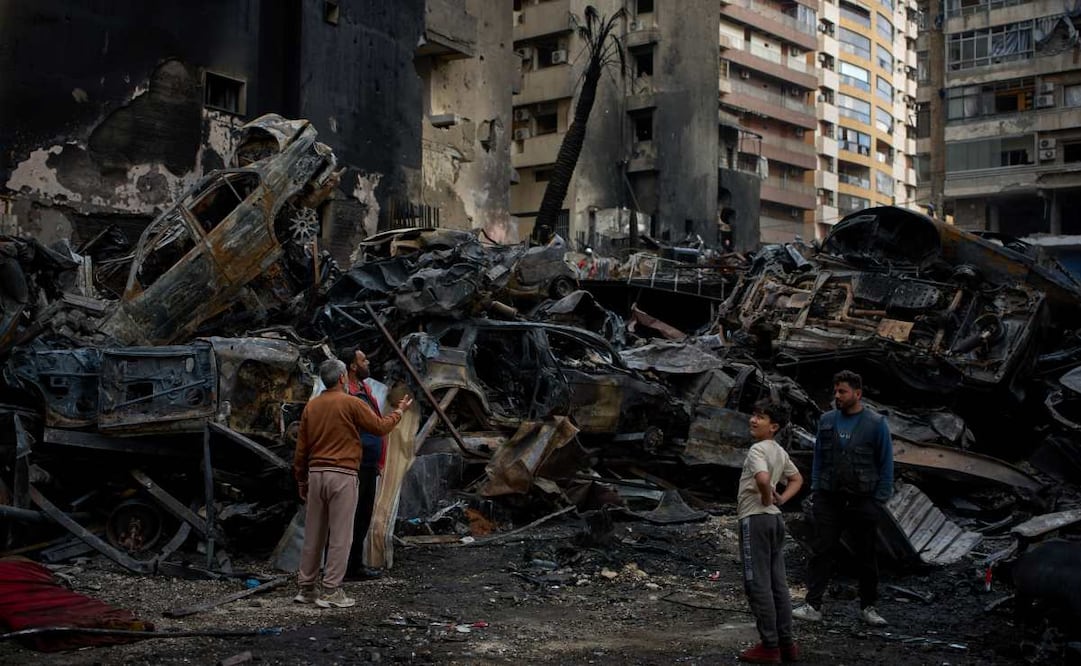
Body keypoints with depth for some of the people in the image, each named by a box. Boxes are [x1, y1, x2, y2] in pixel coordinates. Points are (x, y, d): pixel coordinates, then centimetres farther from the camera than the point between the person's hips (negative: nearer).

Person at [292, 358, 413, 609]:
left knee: (313, 533, 12)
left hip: (315, 474, 6)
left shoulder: (311, 406, 9)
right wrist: (400, 411, 19)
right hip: (342, 475, -6)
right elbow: (380, 426, 1)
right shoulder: (351, 403, -7)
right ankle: (331, 591, -1)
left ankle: (306, 588, 18)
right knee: (340, 535, -1)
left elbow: (301, 447, 11)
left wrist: (301, 480, 20)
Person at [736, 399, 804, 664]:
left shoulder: (757, 449, -15)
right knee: (778, 583, 11)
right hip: (776, 519, 9)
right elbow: (797, 479, 26)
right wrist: (780, 499, 11)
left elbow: (763, 479, -33)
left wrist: (767, 499, -15)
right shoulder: (780, 452, 13)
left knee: (758, 584, -4)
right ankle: (786, 643, 16)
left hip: (755, 519, -9)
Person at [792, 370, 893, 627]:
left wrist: (880, 501, -6)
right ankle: (813, 606, 0)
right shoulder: (827, 421, 7)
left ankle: (868, 608, 21)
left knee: (866, 557, 9)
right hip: (828, 499, 2)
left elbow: (886, 465, -1)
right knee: (821, 552, -2)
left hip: (863, 502, -2)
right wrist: (815, 490, 5)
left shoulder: (877, 424, -3)